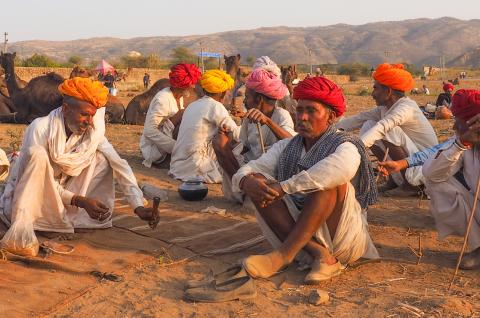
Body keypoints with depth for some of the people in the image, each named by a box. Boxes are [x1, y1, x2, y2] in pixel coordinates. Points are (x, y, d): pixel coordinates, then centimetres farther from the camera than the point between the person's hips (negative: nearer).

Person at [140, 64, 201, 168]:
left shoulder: (179, 97, 6)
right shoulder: (163, 99, -21)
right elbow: (149, 131, -27)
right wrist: (175, 146, -33)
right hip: (154, 150, -9)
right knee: (183, 114, -21)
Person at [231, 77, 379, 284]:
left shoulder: (345, 146, -7)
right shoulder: (286, 147, 12)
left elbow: (341, 167, -33)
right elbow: (250, 168, -1)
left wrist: (284, 187, -34)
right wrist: (247, 181, -27)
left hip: (342, 238, -5)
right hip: (298, 233, 5)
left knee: (331, 179, -27)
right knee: (258, 182, -12)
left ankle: (283, 254, -34)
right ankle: (318, 254, -27)